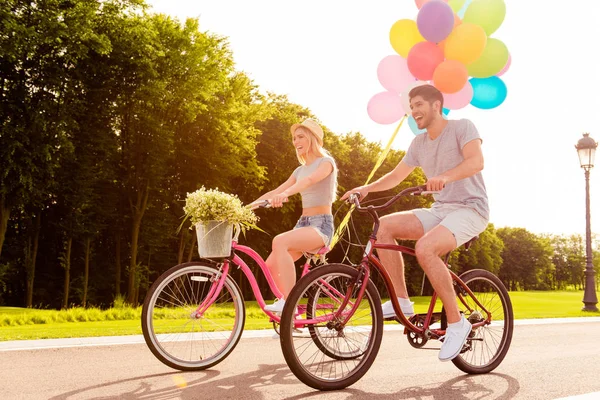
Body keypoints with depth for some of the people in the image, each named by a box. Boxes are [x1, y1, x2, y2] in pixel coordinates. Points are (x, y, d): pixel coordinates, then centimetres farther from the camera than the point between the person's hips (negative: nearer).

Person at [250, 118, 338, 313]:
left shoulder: (326, 162, -4)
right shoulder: (300, 170, 19)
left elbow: (310, 180, -26)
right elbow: (275, 192, 14)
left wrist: (285, 194, -45)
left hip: (321, 225, -7)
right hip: (303, 224, 8)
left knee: (279, 241, -34)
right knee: (271, 265, -9)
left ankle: (288, 303, -32)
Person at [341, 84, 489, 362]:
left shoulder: (462, 127, -7)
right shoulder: (419, 143, 12)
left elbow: (476, 161, -25)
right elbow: (397, 175, 18)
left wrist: (445, 177, -43)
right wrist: (366, 188, 0)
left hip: (470, 209, -7)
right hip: (439, 210, 7)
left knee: (424, 247, -34)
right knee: (386, 226, -14)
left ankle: (456, 322, -21)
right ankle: (401, 301, -8)